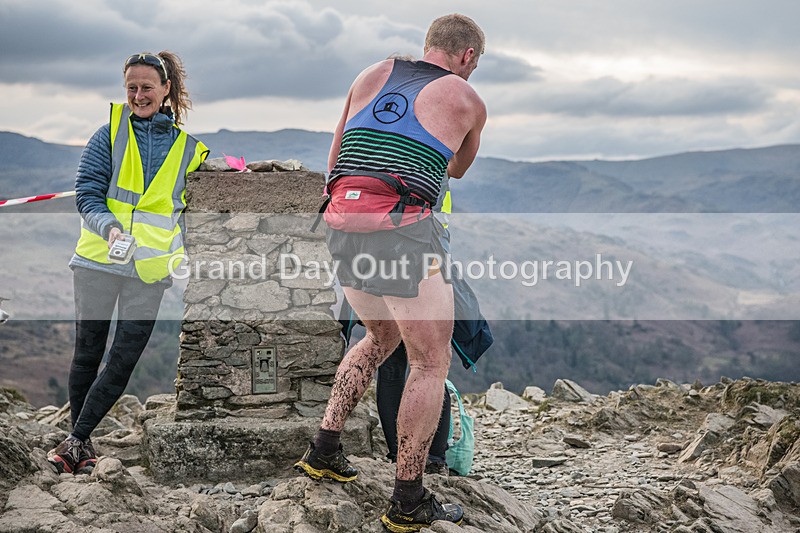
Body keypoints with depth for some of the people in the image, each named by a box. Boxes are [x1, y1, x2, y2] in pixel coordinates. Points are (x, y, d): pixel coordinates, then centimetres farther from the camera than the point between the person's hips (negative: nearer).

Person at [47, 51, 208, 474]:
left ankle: (77, 439, 10)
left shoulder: (188, 149, 8)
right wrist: (109, 227, -22)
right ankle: (79, 438, 24)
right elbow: (87, 193, -3)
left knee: (124, 360, -2)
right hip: (98, 260, -1)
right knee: (88, 352, 8)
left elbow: (191, 211, 15)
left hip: (149, 269, 1)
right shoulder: (110, 133, 3)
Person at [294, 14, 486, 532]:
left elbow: (334, 161, 22)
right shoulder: (468, 101, 8)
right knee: (431, 362, 5)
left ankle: (324, 449, 26)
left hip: (341, 222, 6)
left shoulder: (373, 74, 19)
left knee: (381, 337, 27)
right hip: (402, 230, -6)